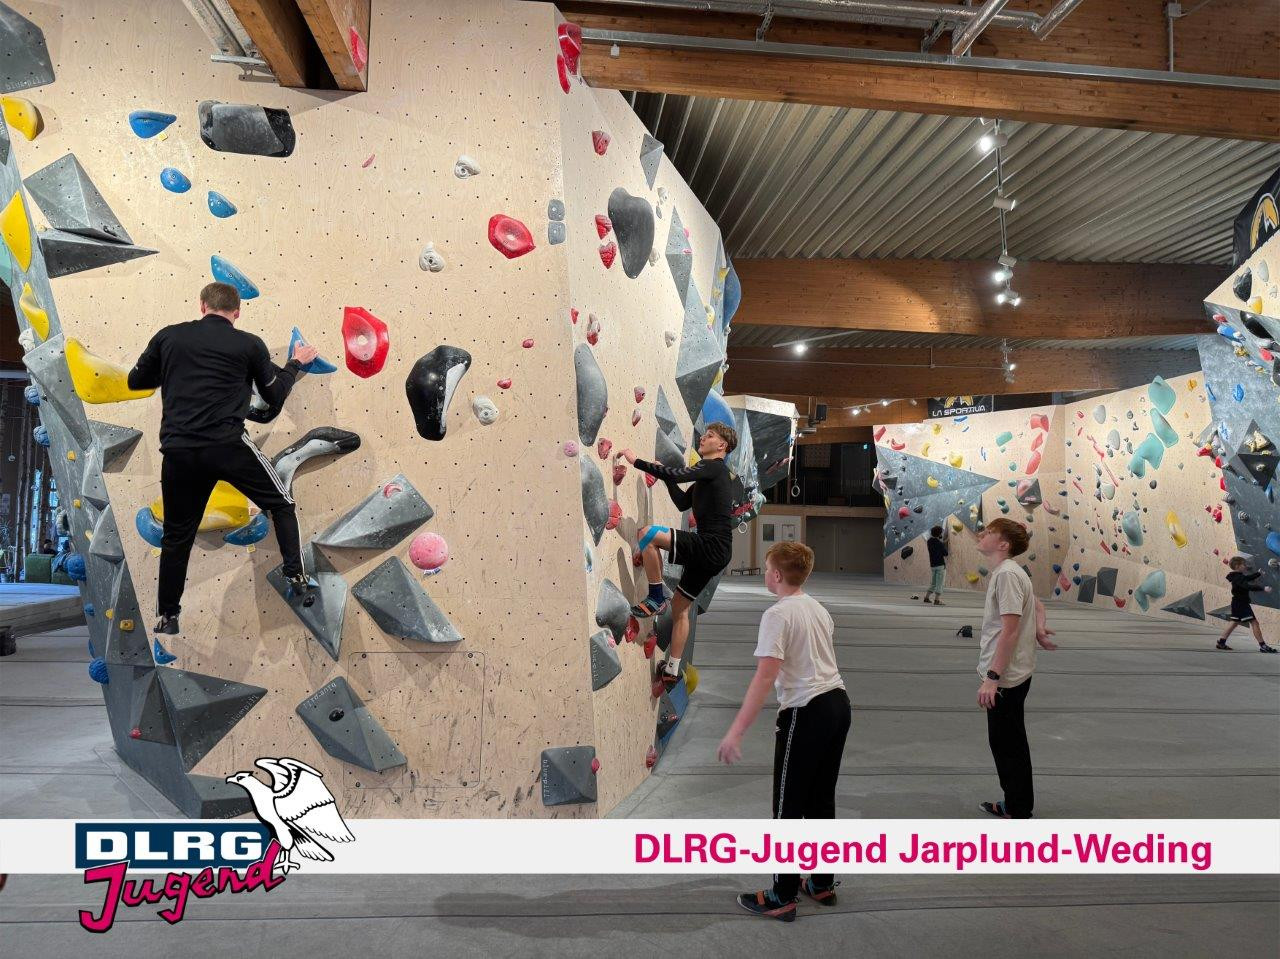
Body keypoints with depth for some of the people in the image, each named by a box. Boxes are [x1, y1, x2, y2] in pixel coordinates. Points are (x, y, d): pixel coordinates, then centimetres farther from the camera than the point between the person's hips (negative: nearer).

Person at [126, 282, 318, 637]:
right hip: (227, 444, -3)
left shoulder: (168, 336, 11)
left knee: (177, 534, 16)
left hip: (177, 449, 3)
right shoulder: (250, 344, 5)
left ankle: (168, 617, 24)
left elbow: (135, 381, 19)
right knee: (281, 504, 17)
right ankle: (297, 578, 8)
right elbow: (274, 396, 13)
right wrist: (295, 363, 28)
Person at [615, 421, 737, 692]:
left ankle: (656, 597, -10)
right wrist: (665, 474, 16)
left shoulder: (714, 467, -6)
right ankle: (672, 670, 23)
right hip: (714, 552, 10)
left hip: (712, 547, -10)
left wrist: (637, 461, -14)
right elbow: (683, 503, 26)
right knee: (680, 606, 17)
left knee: (646, 533, -22)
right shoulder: (710, 473, 23)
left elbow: (676, 474, -20)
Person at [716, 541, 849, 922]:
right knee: (821, 801, 18)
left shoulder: (777, 614, -13)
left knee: (788, 807, 2)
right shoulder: (819, 609, 13)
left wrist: (736, 731, -20)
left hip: (806, 713, -8)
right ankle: (822, 884, 28)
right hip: (838, 704, 8)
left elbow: (765, 677, -21)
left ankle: (783, 897, 11)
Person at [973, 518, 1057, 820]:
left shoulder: (1006, 574, -20)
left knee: (1007, 745, 1)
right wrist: (1039, 629, 6)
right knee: (1008, 742, 20)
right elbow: (1036, 604, 25)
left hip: (1006, 677, -10)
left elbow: (1010, 629, -24)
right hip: (1010, 675, 10)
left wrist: (992, 677, -24)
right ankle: (1015, 804, 33)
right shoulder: (1008, 572, 11)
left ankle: (1019, 814, 12)